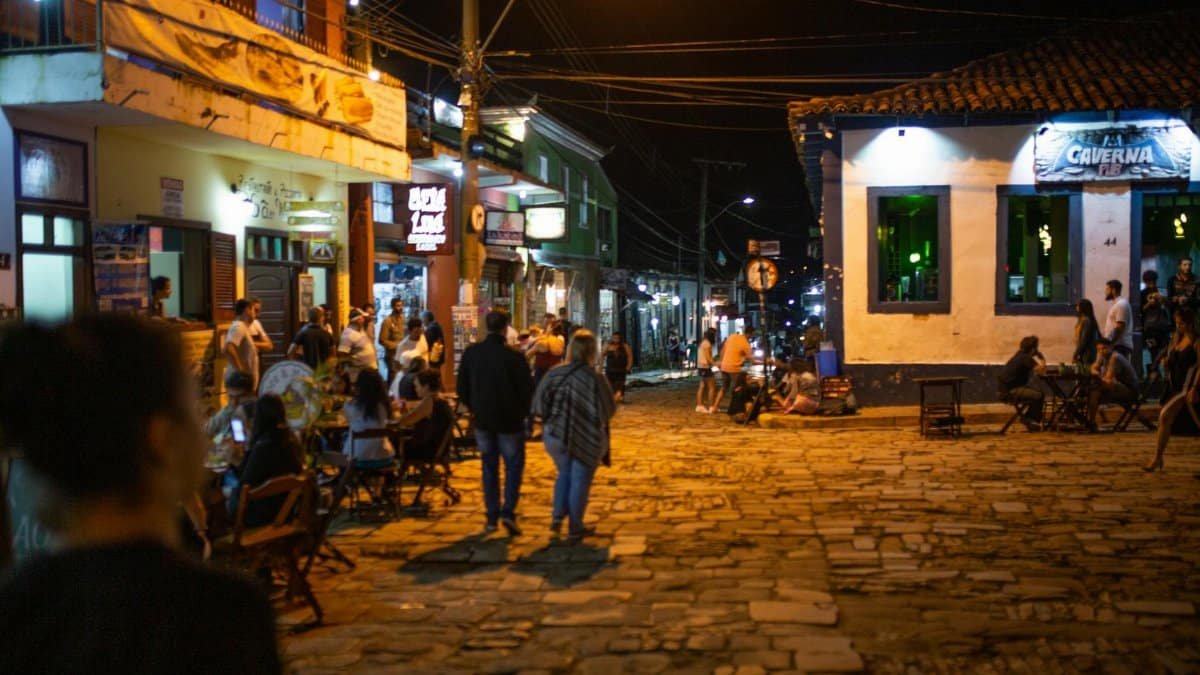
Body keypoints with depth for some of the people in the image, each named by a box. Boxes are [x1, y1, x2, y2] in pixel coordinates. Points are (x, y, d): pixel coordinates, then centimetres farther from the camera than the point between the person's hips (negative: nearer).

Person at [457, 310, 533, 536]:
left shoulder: (471, 353, -5)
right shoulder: (513, 357, -18)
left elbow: (462, 388, 3)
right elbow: (527, 390, -12)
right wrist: (522, 413, 7)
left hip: (482, 421, 4)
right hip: (510, 420, -4)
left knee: (489, 467, 14)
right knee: (514, 466, 10)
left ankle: (492, 517, 15)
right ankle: (508, 511, -5)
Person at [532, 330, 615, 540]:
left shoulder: (553, 374, -7)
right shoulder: (595, 379, -19)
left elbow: (539, 406, -3)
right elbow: (608, 411, -14)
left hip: (555, 435, 4)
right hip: (586, 439, -4)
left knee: (564, 475, 25)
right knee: (580, 481, 10)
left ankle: (557, 518, 19)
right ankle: (575, 528, 19)